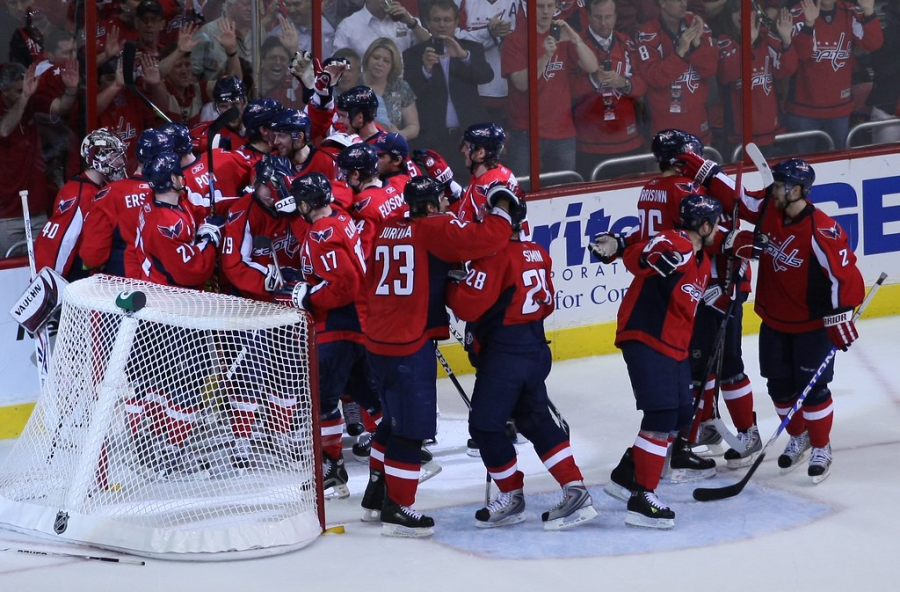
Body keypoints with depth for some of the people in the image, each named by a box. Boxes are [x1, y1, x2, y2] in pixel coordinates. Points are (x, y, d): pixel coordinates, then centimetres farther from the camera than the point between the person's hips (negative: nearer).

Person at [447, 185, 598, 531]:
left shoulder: (494, 256, -18)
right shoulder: (538, 255, 8)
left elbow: (467, 305, -21)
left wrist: (452, 287, -2)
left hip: (503, 355, -9)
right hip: (536, 347, 9)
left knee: (485, 425, 4)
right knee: (535, 421, 16)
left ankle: (511, 496, 14)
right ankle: (575, 490, 9)